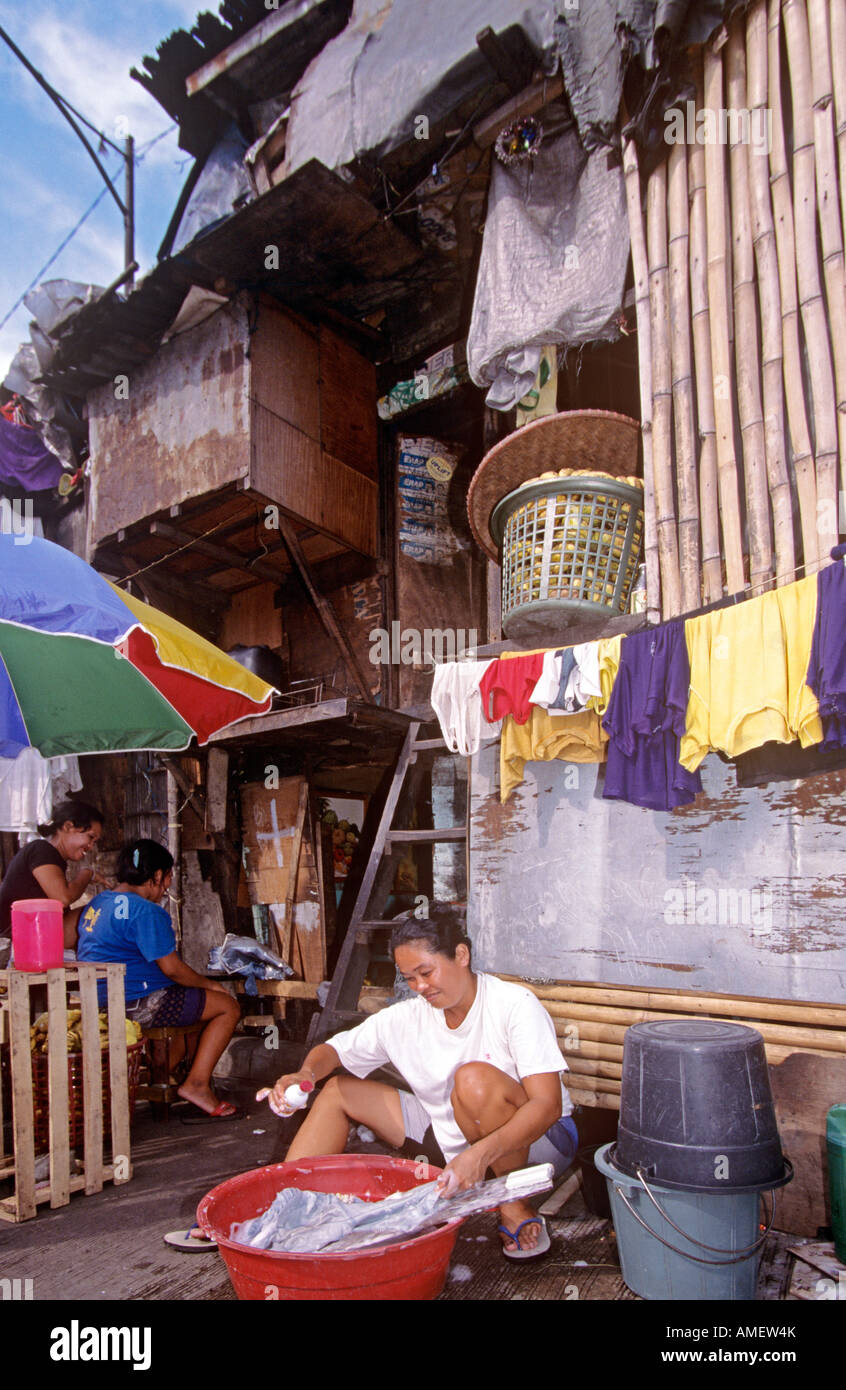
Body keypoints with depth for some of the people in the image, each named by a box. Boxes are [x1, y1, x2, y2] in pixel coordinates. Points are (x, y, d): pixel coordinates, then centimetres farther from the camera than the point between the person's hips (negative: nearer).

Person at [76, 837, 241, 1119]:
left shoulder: (96, 904, 12)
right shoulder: (146, 911, -18)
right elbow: (172, 969, -18)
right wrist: (210, 984, 0)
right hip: (137, 1005, -10)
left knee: (198, 1000, 26)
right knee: (228, 1006, -3)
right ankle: (197, 1084, -6)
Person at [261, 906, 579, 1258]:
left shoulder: (514, 1004, -23)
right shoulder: (405, 1018, -7)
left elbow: (548, 1105, -30)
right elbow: (334, 1049, 2)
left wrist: (481, 1153, -45)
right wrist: (305, 1074, -23)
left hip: (534, 1138, -6)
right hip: (451, 1140, 6)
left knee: (474, 1077, -37)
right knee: (339, 1091, 1)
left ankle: (515, 1209, -19)